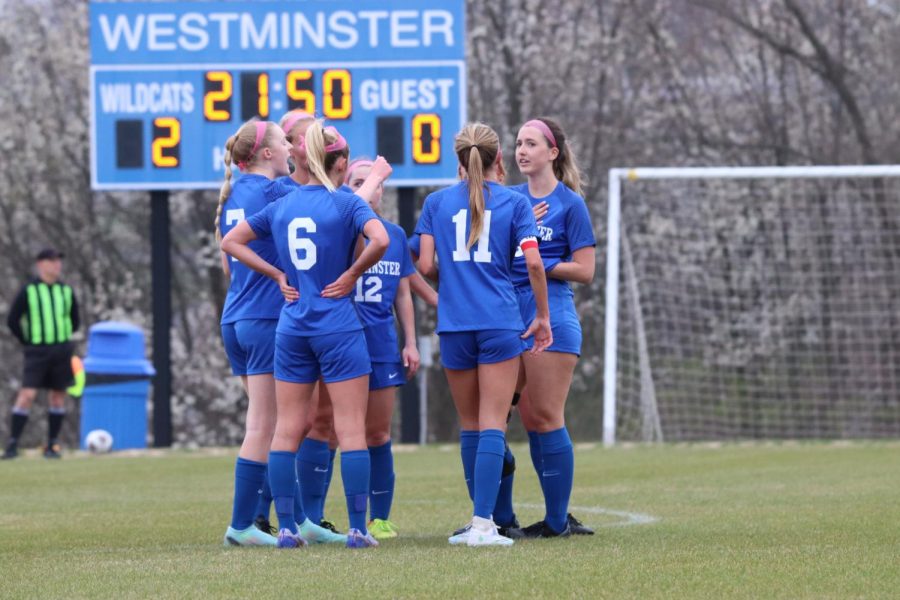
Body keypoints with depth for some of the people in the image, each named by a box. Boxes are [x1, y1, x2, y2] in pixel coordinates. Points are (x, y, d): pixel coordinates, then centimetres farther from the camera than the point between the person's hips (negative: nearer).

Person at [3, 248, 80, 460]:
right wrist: (27, 343, 1)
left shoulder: (66, 291, 8)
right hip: (37, 351, -4)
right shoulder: (28, 290, -3)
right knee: (27, 394, -12)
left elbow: (75, 321, 20)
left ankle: (52, 446, 12)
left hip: (62, 350, 4)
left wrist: (63, 337, 12)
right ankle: (12, 444, -8)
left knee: (58, 395, 4)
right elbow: (13, 320, 1)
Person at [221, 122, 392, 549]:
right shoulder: (347, 204, -7)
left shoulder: (281, 206, 8)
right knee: (351, 430, -1)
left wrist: (277, 275, 11)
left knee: (287, 430, 8)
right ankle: (358, 529, -4)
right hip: (338, 327, -5)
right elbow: (379, 239, -24)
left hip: (292, 328, 5)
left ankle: (286, 528, 7)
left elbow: (231, 242, 15)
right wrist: (352, 274, -9)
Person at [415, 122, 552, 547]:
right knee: (493, 426, -5)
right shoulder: (514, 202, 2)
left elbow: (426, 265, 2)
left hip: (454, 325, 2)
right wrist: (542, 315, 5)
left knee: (470, 426, 12)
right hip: (499, 323, -2)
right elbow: (533, 261, -6)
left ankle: (482, 518, 17)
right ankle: (483, 523, -14)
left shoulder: (437, 202, 7)